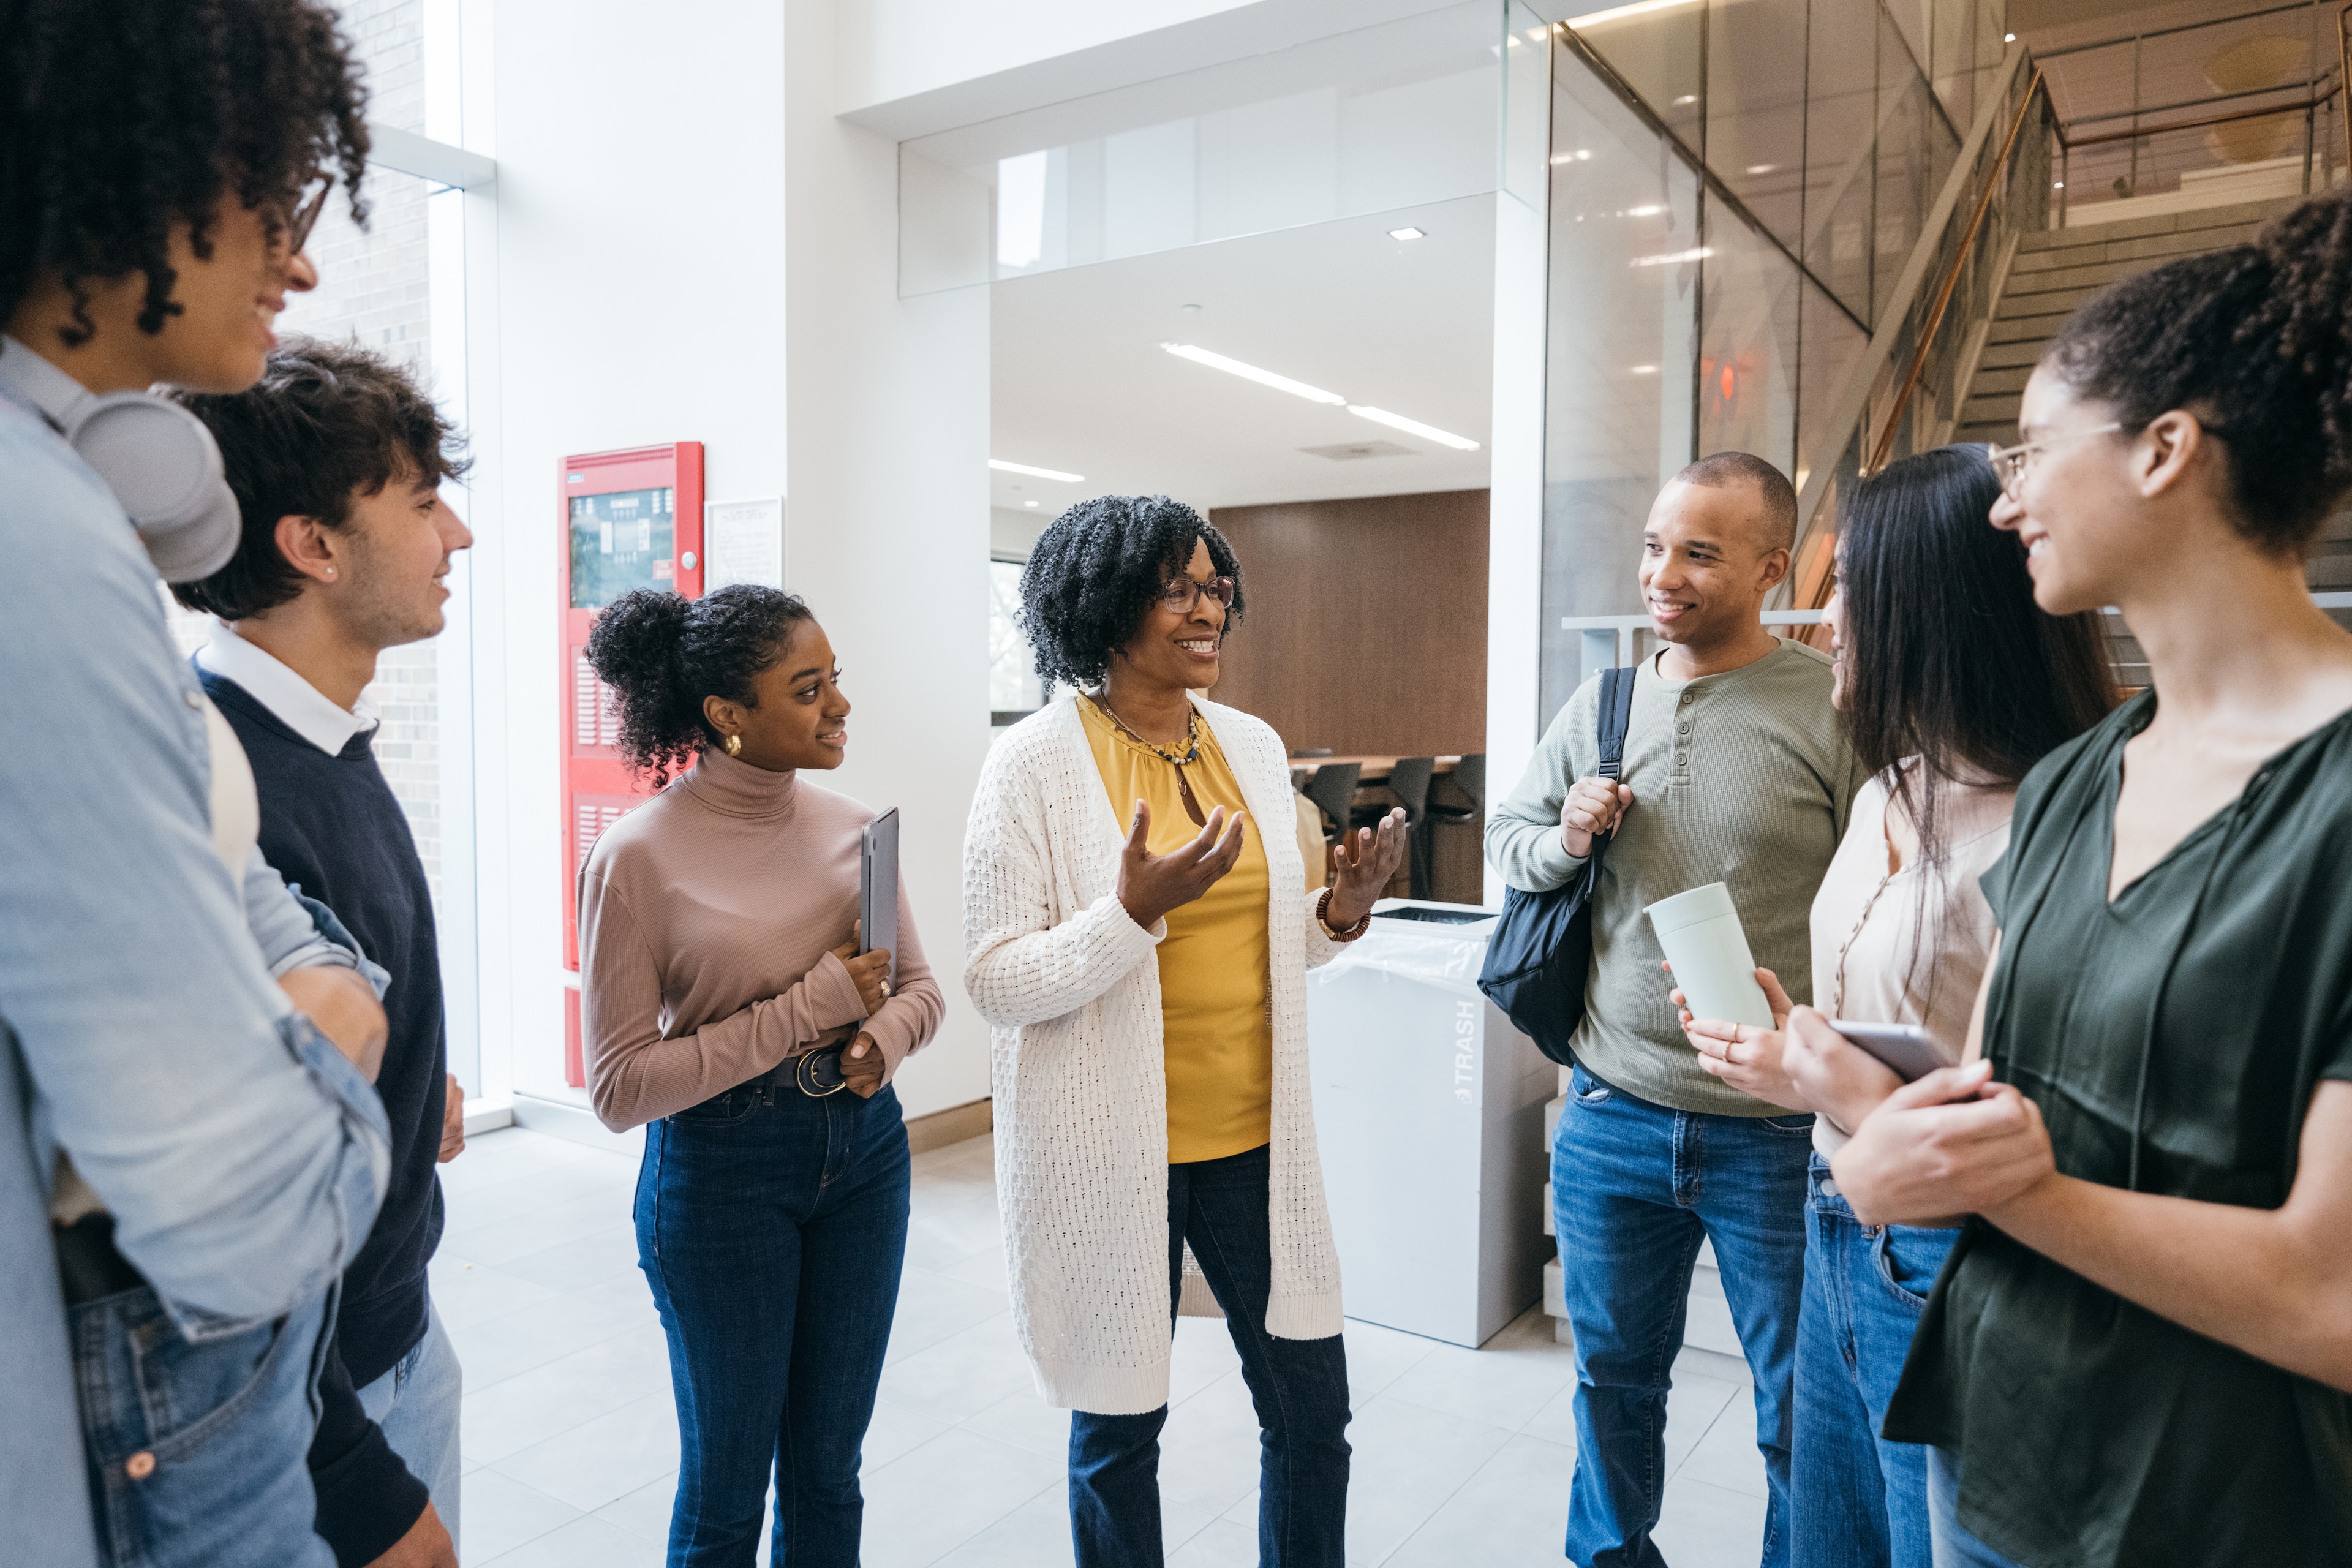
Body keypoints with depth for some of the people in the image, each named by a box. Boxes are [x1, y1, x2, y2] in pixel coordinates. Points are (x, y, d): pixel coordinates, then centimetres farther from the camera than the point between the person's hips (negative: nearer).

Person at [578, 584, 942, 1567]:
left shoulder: (849, 826, -1)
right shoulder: (637, 858, -16)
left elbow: (921, 988, 8)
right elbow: (620, 1088, -16)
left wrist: (881, 1039, -15)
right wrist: (810, 1007, -21)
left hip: (864, 1152, 4)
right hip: (721, 1167, -4)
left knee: (827, 1470, 19)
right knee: (726, 1488, 15)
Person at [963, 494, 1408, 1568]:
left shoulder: (1255, 747, 6)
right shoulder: (1035, 764, -12)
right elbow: (996, 984, -14)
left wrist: (1341, 913, -4)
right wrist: (1134, 908, -26)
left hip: (1255, 1137, 5)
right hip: (1111, 1151, -5)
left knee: (1312, 1411, 15)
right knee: (1119, 1427, 14)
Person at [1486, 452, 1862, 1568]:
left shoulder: (1835, 710, -10)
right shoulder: (1604, 704, 4)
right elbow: (1506, 835, 15)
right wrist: (1565, 840, -7)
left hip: (1781, 1131, -4)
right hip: (1613, 1117, 4)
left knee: (1804, 1415, 13)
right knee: (1614, 1378, 22)